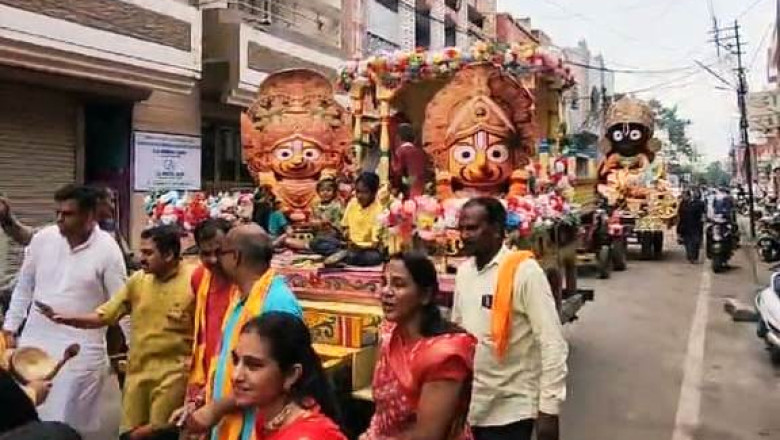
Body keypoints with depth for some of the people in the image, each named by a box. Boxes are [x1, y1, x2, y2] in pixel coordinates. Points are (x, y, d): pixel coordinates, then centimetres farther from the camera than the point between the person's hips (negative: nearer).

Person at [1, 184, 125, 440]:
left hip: (81, 348, -4)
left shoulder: (107, 249, -13)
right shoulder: (42, 239, -2)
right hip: (35, 341, 4)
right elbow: (24, 288, 11)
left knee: (76, 418, 4)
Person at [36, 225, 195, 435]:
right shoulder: (137, 280, 4)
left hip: (171, 374, -6)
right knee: (129, 432, 15)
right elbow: (103, 315, 6)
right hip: (137, 371, 6)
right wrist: (65, 317, -6)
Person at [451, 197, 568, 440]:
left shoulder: (524, 271, -15)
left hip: (511, 409, -5)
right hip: (468, 405, 6)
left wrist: (549, 409, -17)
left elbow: (552, 344, -15)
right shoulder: (463, 271, 3)